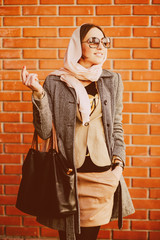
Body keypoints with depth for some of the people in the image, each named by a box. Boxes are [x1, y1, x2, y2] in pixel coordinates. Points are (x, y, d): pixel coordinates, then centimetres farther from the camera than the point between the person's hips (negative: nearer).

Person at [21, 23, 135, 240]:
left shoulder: (112, 81, 7)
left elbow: (116, 128, 12)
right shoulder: (55, 82, -1)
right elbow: (44, 132, -5)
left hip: (103, 174, 2)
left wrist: (118, 164, 2)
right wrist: (38, 94, -15)